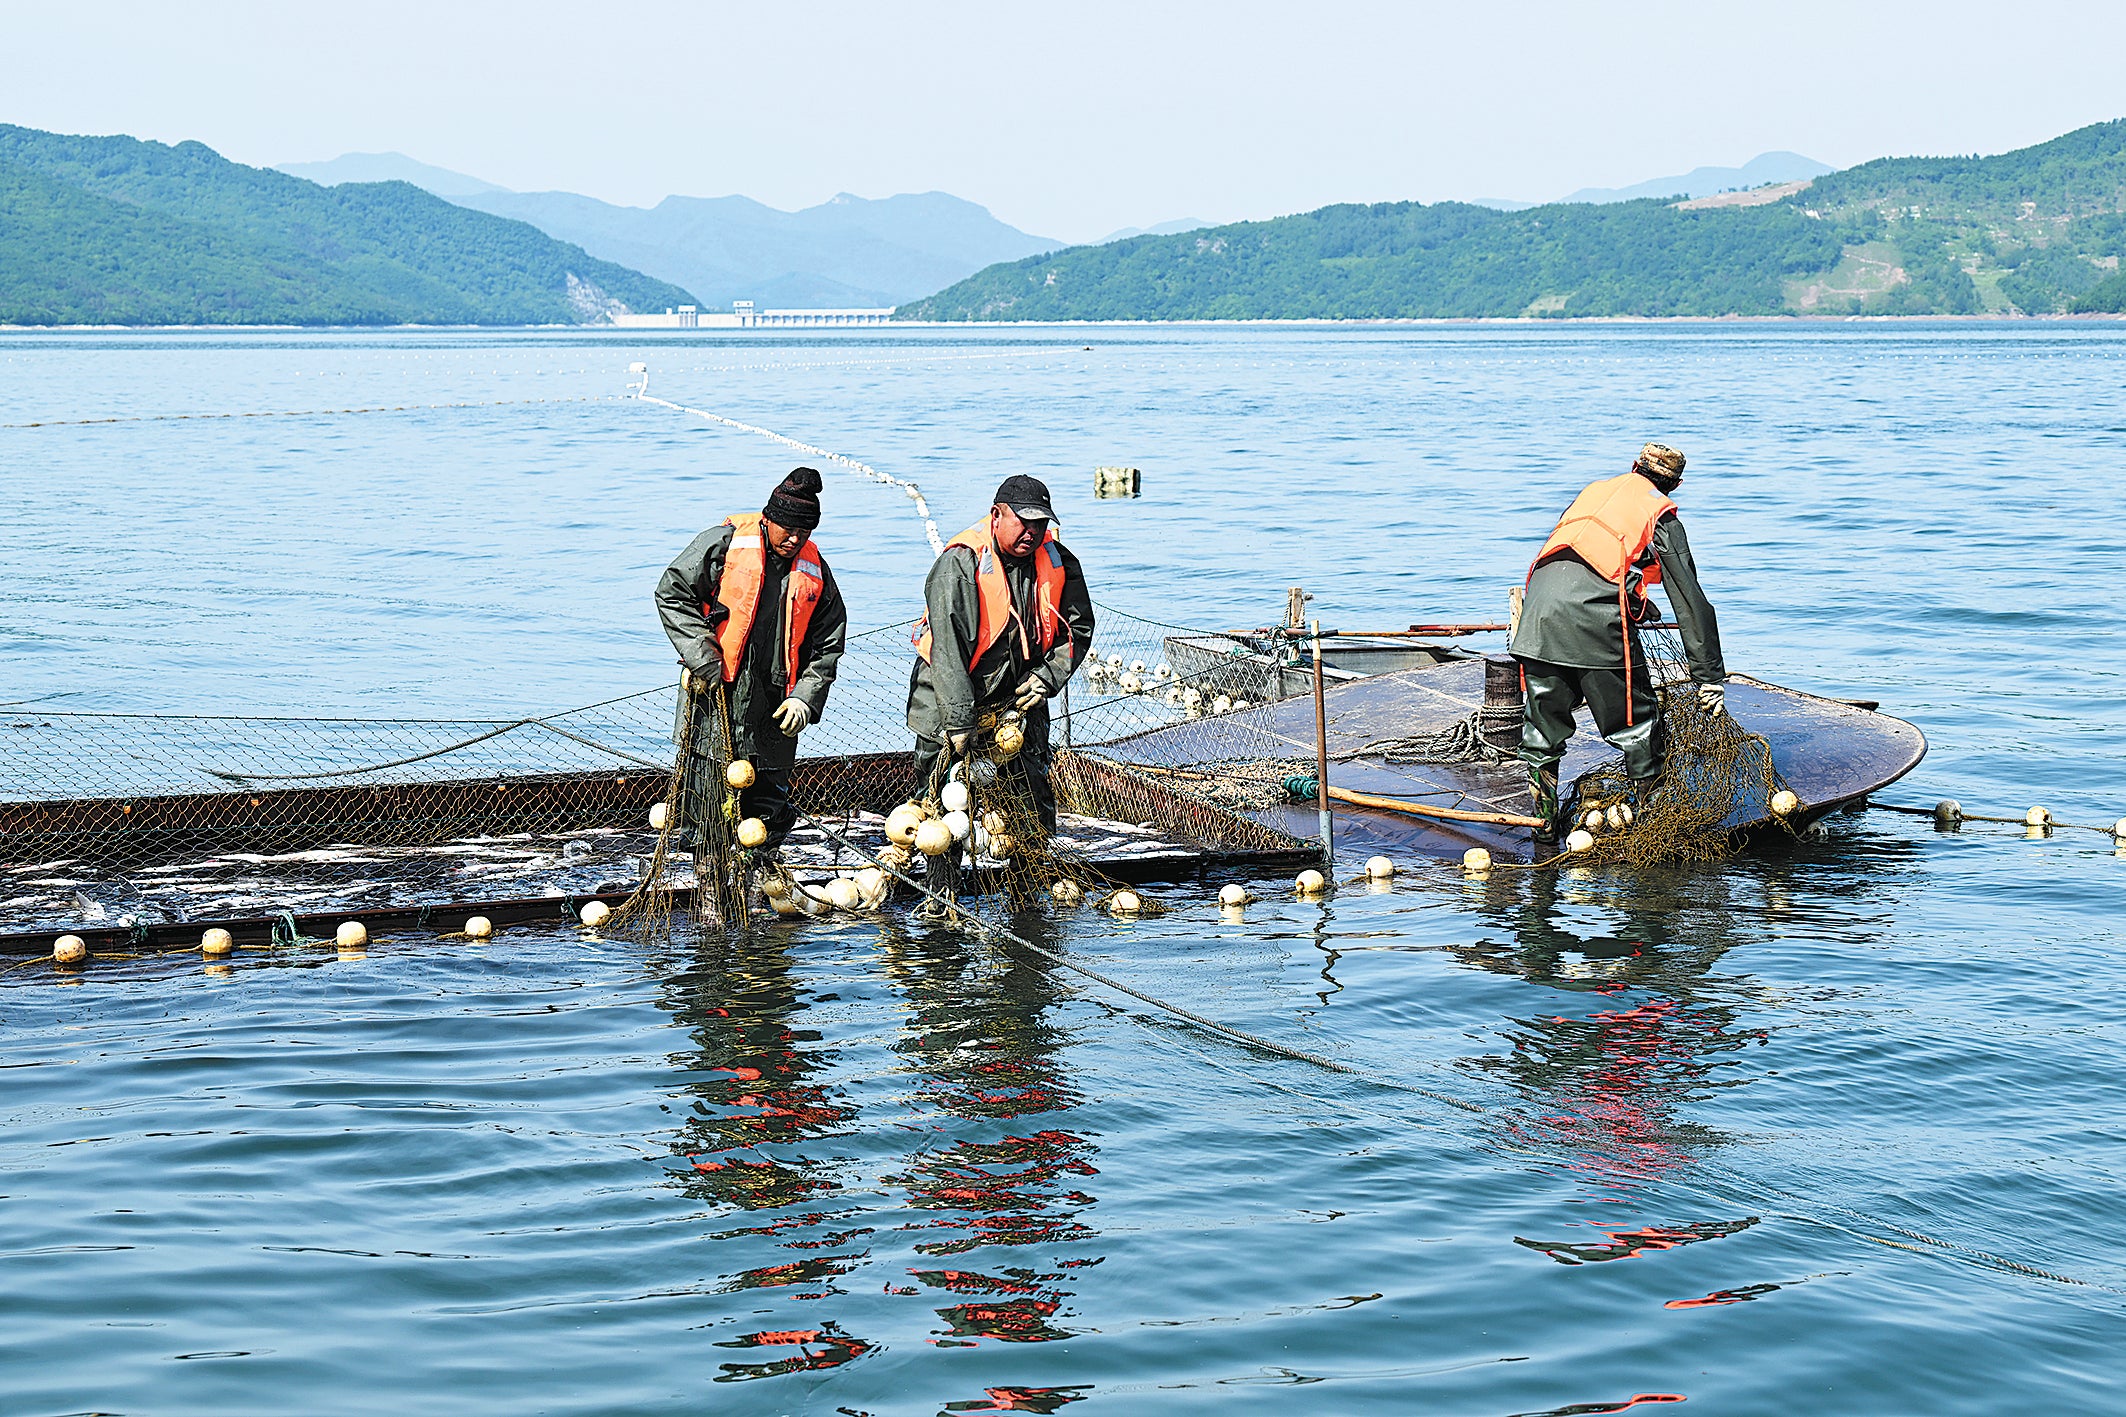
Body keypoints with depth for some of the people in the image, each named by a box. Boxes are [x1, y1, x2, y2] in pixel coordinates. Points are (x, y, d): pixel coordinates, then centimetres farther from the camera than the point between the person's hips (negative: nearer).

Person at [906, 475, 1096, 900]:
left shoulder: (1057, 562, -6)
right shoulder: (960, 564, -22)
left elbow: (1078, 628, 7)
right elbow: (947, 647, -26)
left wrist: (1048, 676, -9)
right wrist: (959, 722, -28)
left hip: (1019, 698, 4)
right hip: (950, 700, -4)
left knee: (1035, 797, 4)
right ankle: (943, 896, 5)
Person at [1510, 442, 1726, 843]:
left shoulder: (1593, 491, 28)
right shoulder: (1662, 516, 14)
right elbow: (1691, 602, 9)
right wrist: (1711, 678, 9)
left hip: (1540, 611, 4)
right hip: (1598, 619, -4)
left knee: (1541, 728, 15)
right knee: (1638, 728, 11)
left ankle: (1544, 826, 19)